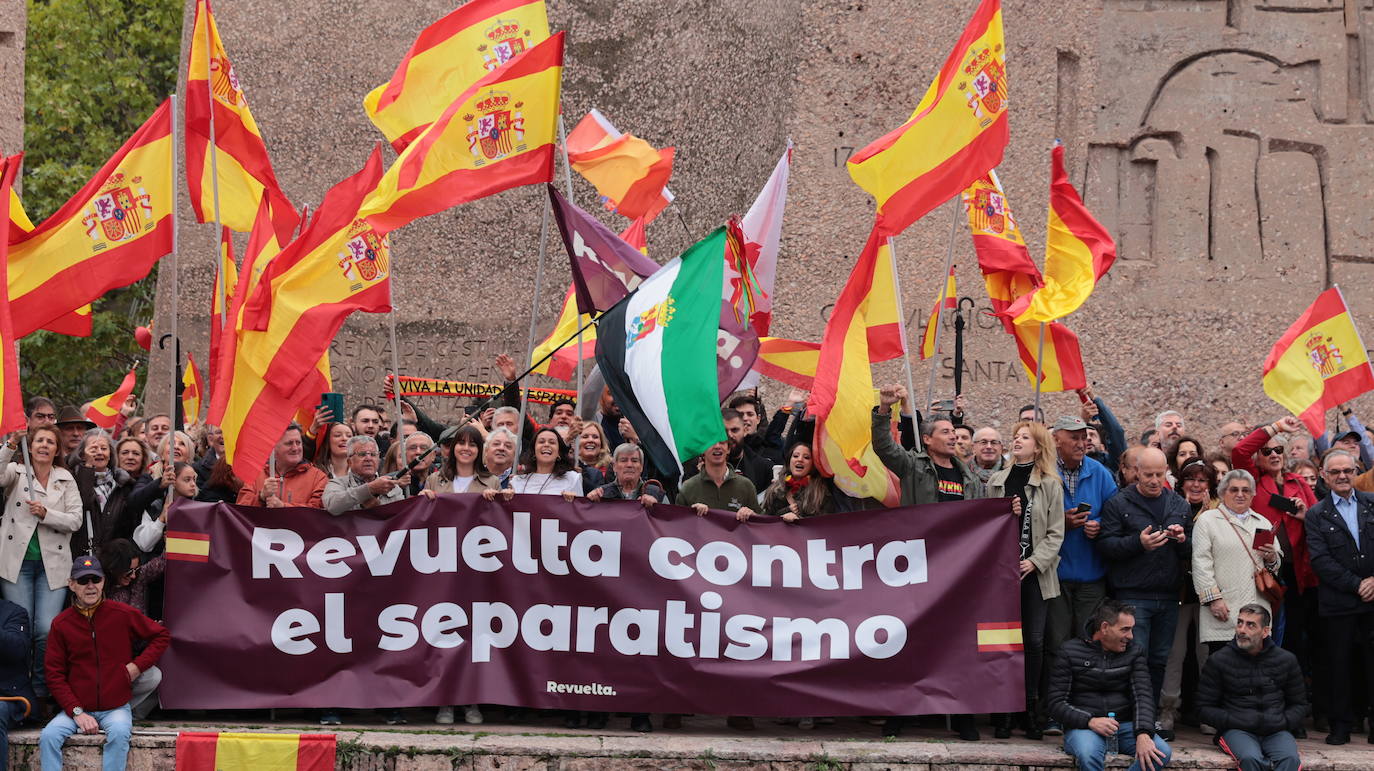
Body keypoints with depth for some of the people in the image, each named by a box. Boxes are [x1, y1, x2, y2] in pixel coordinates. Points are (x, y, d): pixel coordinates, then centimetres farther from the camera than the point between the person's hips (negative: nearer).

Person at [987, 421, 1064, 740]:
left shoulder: (1050, 484, 3)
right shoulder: (997, 481, 11)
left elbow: (1055, 533, 0)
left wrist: (1035, 561, -11)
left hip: (1034, 573, -2)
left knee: (1034, 641, -3)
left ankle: (1031, 709, 4)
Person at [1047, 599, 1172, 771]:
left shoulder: (1134, 652, 11)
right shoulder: (1070, 652, 2)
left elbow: (1142, 697, 0)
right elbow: (1056, 704, -1)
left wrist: (1143, 734, -20)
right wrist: (1090, 721, -19)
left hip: (1125, 725, 3)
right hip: (1083, 727, -3)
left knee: (1162, 753, -26)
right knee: (1089, 755, -39)